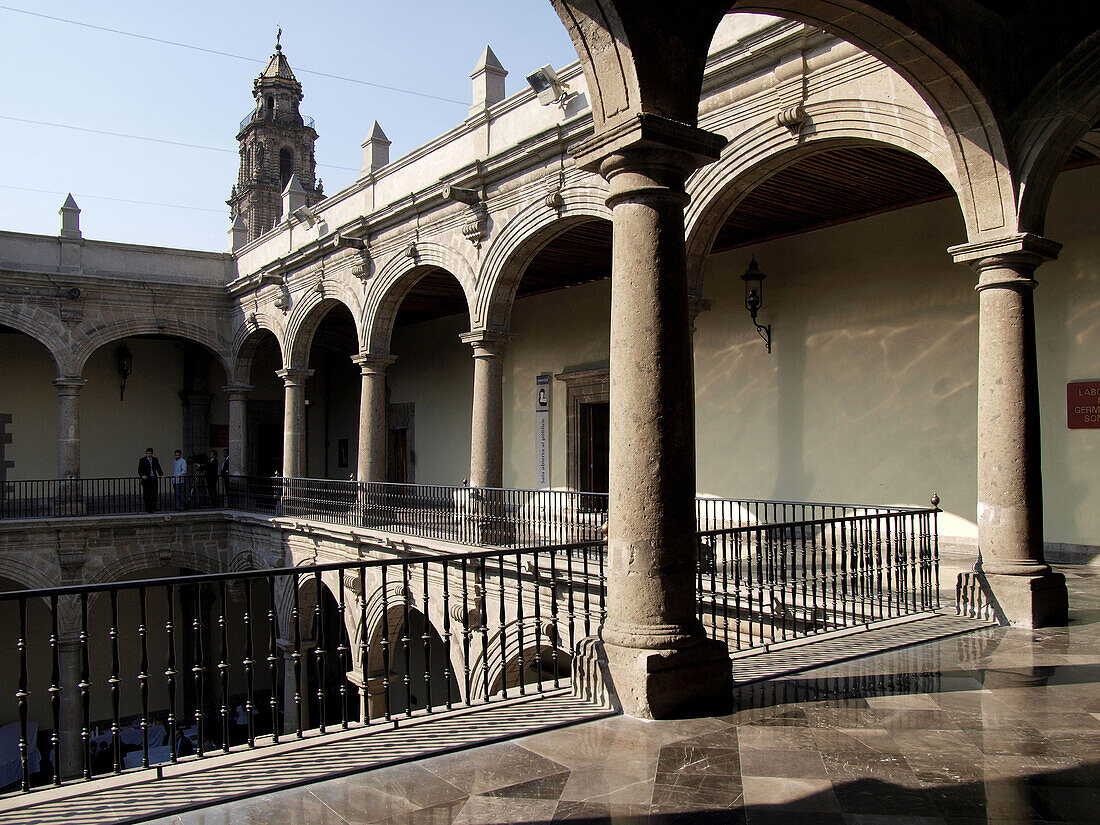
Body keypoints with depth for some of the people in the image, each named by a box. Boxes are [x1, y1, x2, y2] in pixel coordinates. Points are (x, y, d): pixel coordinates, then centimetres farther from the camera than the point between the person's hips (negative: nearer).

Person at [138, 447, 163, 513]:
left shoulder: (155, 460, 10)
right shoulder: (142, 460, 1)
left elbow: (158, 468, 8)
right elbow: (139, 470, -1)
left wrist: (161, 474, -9)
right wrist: (142, 475, -20)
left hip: (154, 479, 3)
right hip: (146, 479, -3)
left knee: (154, 495, 1)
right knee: (147, 495, 0)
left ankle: (153, 508, 8)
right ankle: (148, 509, 6)